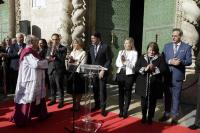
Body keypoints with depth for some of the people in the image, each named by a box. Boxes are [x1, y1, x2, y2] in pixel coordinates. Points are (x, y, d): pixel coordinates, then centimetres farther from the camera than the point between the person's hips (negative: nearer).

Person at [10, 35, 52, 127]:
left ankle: (42, 114, 29)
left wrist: (45, 61, 6)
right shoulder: (28, 52, -18)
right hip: (30, 80, -10)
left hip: (34, 79, 10)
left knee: (38, 96, 16)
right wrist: (47, 61, -15)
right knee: (27, 98, -2)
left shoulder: (30, 51, 13)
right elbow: (36, 64, -27)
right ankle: (21, 120, 10)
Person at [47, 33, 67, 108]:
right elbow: (46, 58, 6)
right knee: (52, 86, 13)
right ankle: (53, 99, 28)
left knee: (59, 87, 0)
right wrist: (51, 54, -13)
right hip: (51, 70, 5)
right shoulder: (49, 48, 14)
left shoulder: (63, 48, -3)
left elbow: (62, 58, -15)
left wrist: (55, 51, -17)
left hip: (59, 70, -5)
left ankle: (61, 101, 12)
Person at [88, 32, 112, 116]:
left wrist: (103, 70, -14)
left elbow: (109, 60, -8)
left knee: (102, 90, 0)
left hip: (102, 72, -4)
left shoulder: (105, 47, -7)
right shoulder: (91, 47, 10)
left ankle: (103, 108, 13)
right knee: (95, 90, 9)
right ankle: (97, 105, 25)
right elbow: (90, 59, 14)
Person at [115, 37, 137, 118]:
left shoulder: (134, 53, -2)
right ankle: (121, 110, 20)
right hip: (120, 74, 4)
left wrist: (125, 61, -23)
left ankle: (125, 111, 15)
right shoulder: (121, 52, 11)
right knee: (121, 93, 9)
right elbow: (117, 63, 4)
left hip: (129, 75, -4)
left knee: (127, 93, 5)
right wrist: (122, 63, -14)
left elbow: (133, 65, -11)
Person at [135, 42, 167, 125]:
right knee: (143, 101, 11)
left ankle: (150, 118, 26)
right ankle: (144, 116, 29)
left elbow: (164, 69, -7)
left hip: (154, 85, -1)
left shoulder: (160, 58, 3)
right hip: (143, 84, 1)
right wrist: (144, 69, -18)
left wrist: (154, 69, -20)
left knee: (152, 102, 9)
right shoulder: (142, 57, 7)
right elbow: (136, 68, -1)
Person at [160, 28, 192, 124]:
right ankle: (166, 114, 26)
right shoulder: (167, 46, 7)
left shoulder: (187, 47, 0)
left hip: (178, 76, -2)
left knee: (176, 97, 7)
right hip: (167, 75, 2)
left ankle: (174, 115, 21)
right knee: (167, 96, 13)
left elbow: (189, 61, -3)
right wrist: (170, 61, -17)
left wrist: (181, 62, -22)